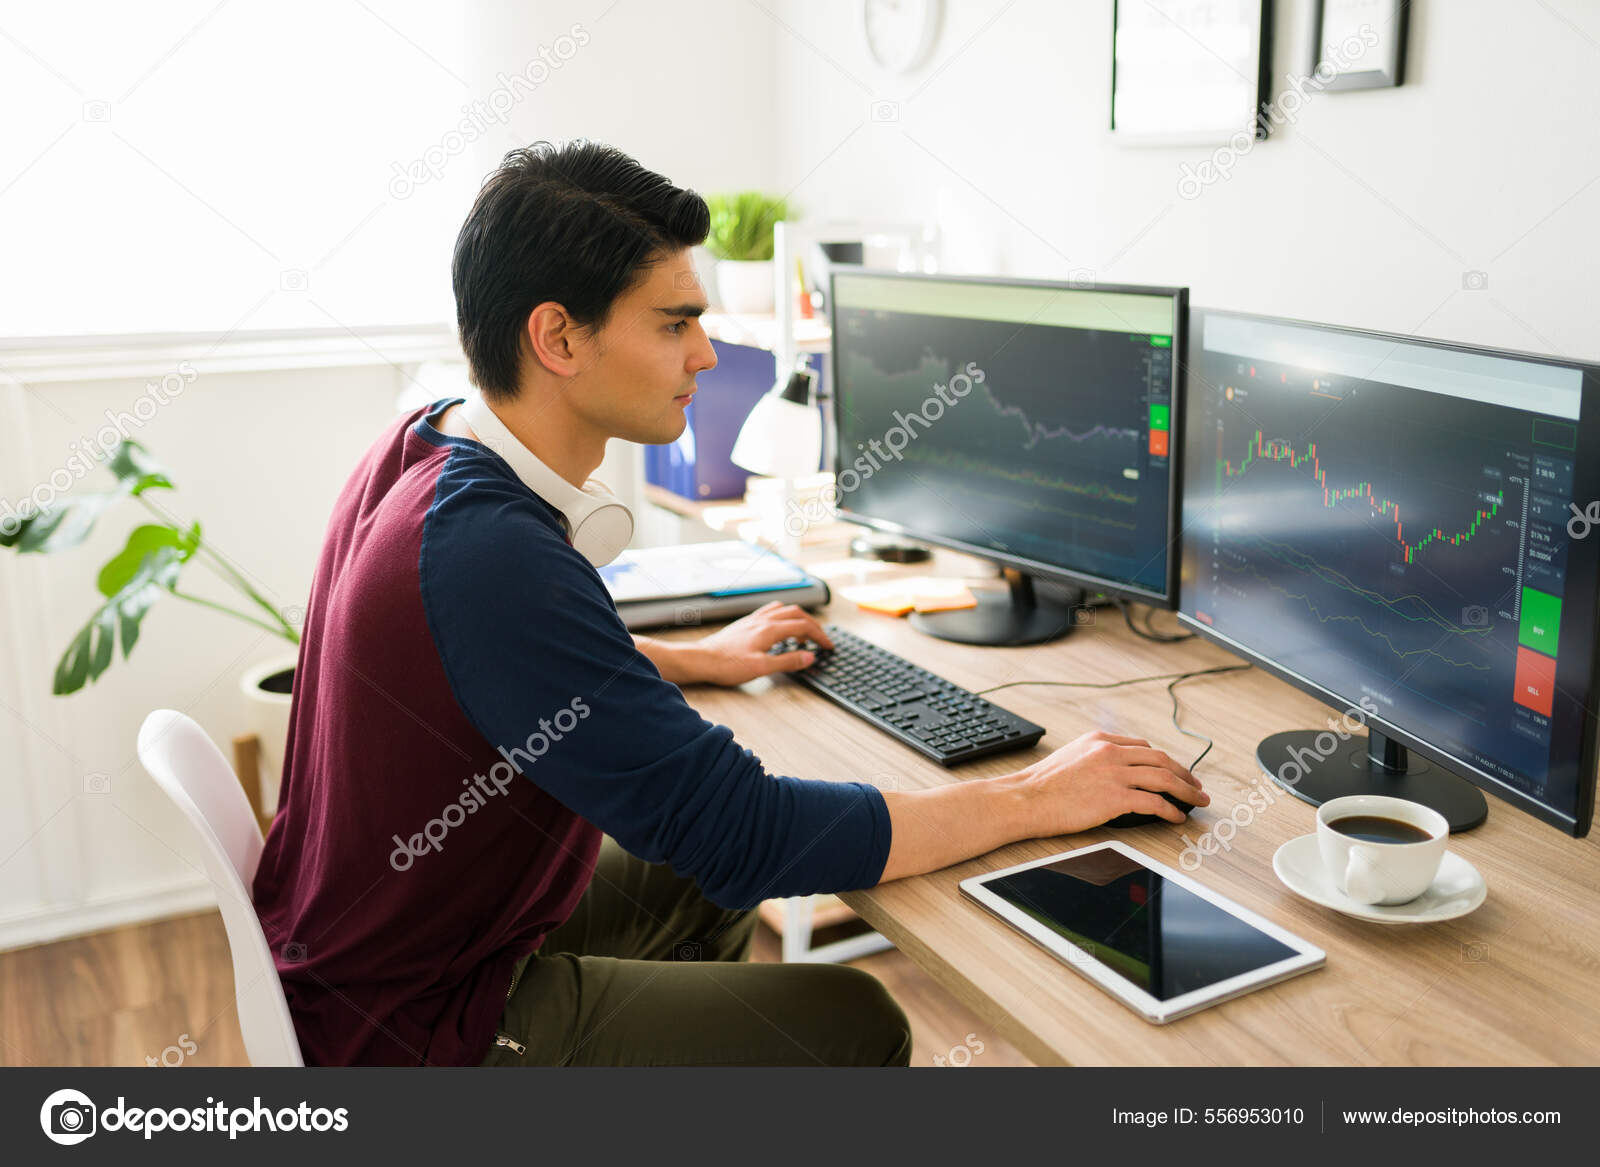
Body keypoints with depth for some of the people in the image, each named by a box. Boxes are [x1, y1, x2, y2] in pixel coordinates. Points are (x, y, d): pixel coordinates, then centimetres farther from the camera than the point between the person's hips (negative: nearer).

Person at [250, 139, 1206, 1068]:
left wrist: (689, 659, 17)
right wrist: (1032, 800, -23)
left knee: (702, 884, 25)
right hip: (414, 1030, -9)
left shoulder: (425, 446, -4)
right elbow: (744, 833, -33)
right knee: (856, 1021, -2)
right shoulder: (492, 558, -34)